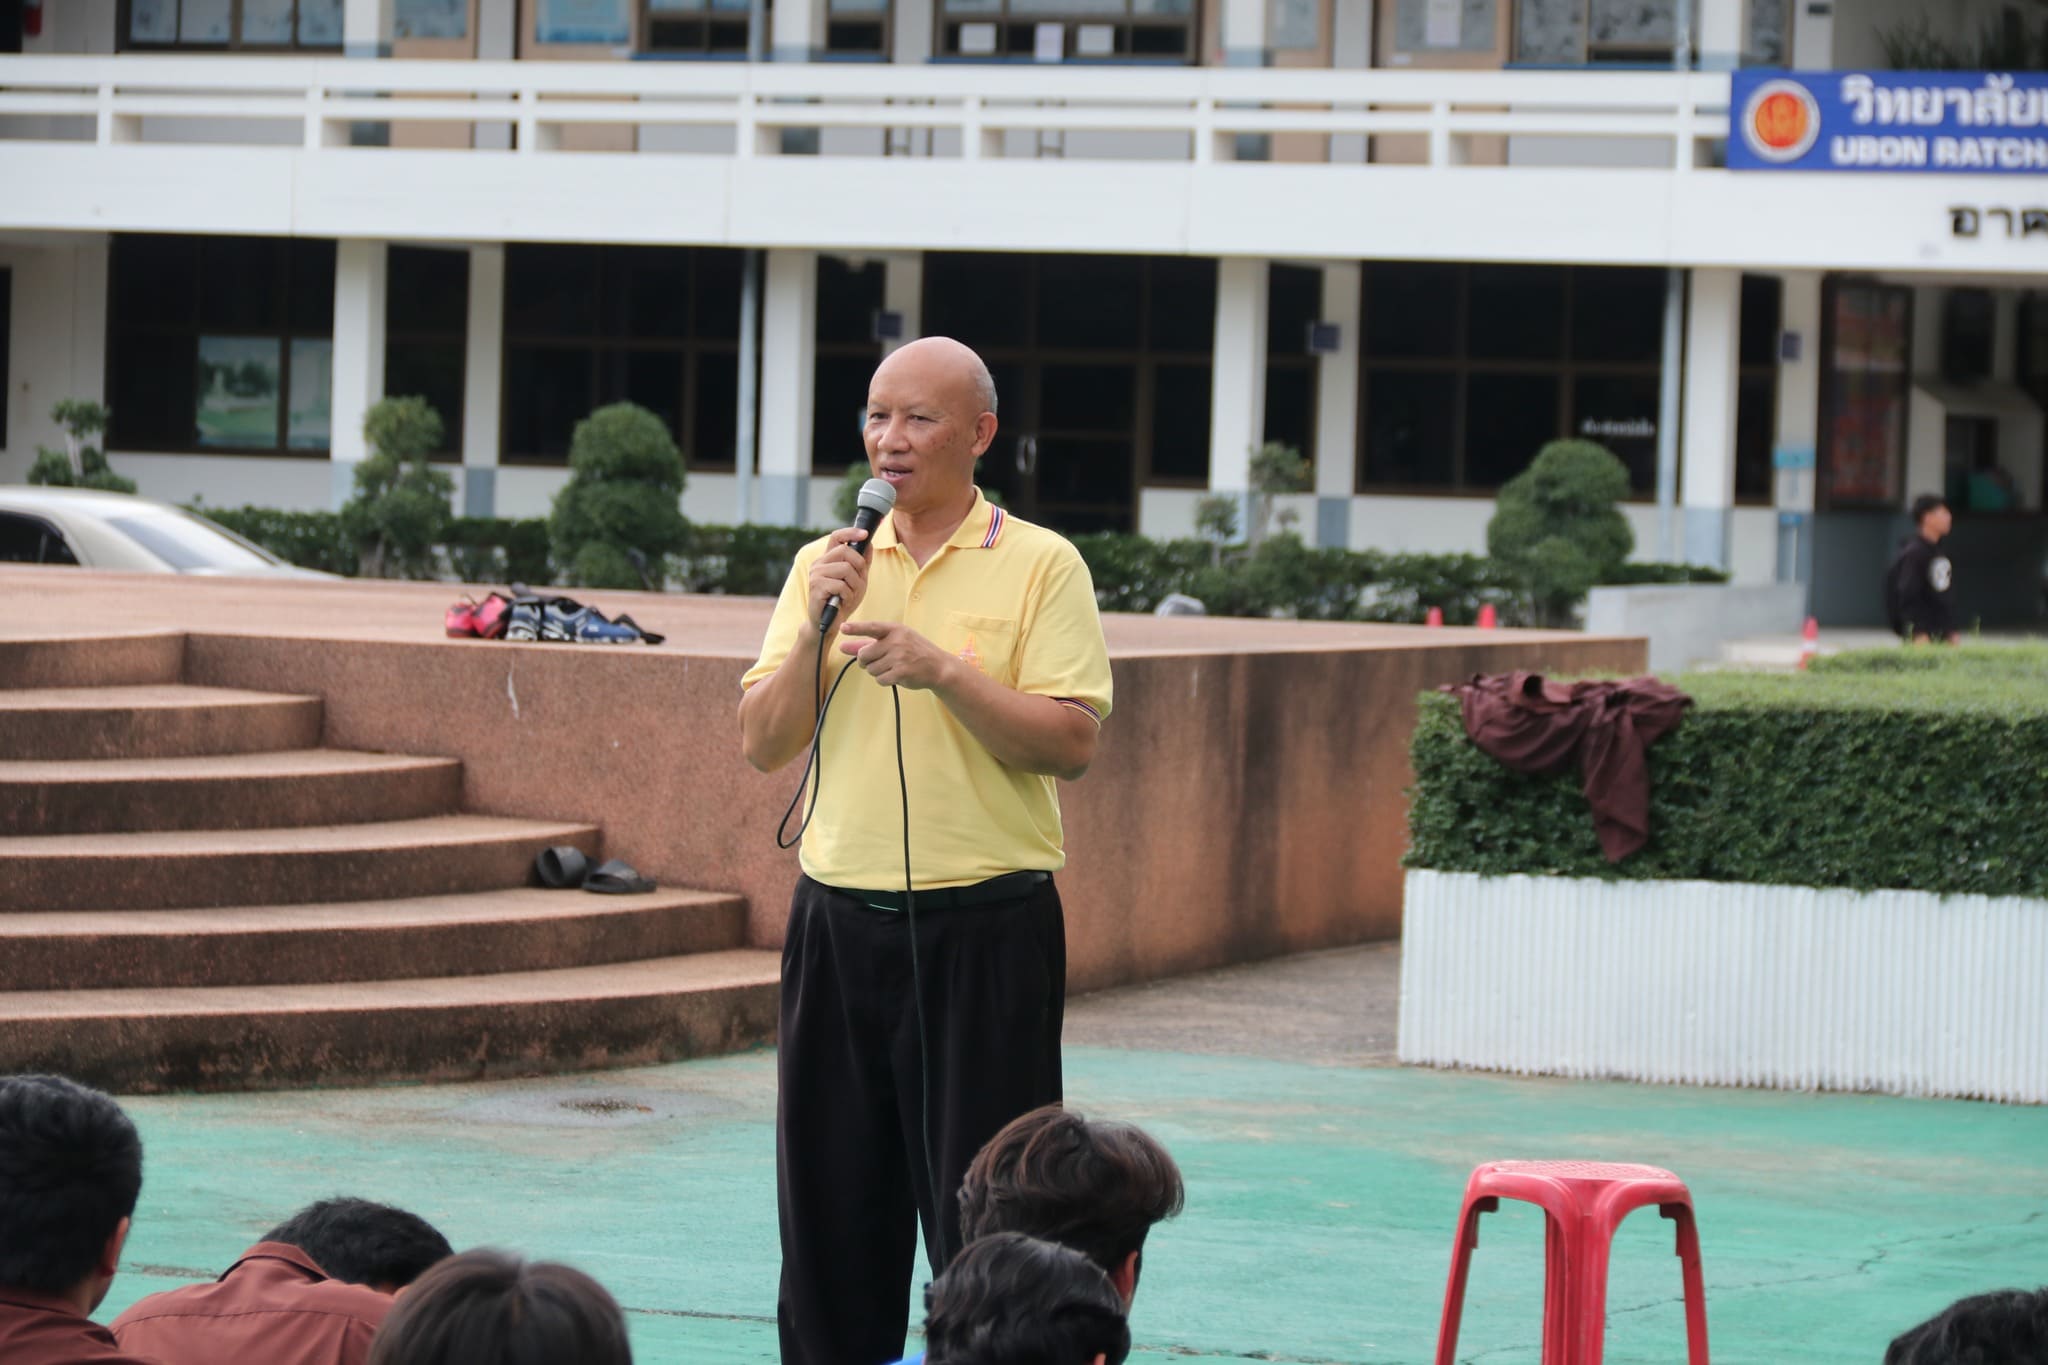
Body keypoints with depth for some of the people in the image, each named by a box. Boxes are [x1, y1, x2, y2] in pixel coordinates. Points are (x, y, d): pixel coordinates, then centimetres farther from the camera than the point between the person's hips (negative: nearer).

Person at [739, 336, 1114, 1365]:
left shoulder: (1039, 565, -2)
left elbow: (1071, 745, -10)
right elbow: (763, 745, 5)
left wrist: (942, 669, -19)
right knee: (829, 1195, 8)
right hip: (840, 920, 4)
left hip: (984, 927, -4)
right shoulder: (827, 566, 11)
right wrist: (818, 629, -9)